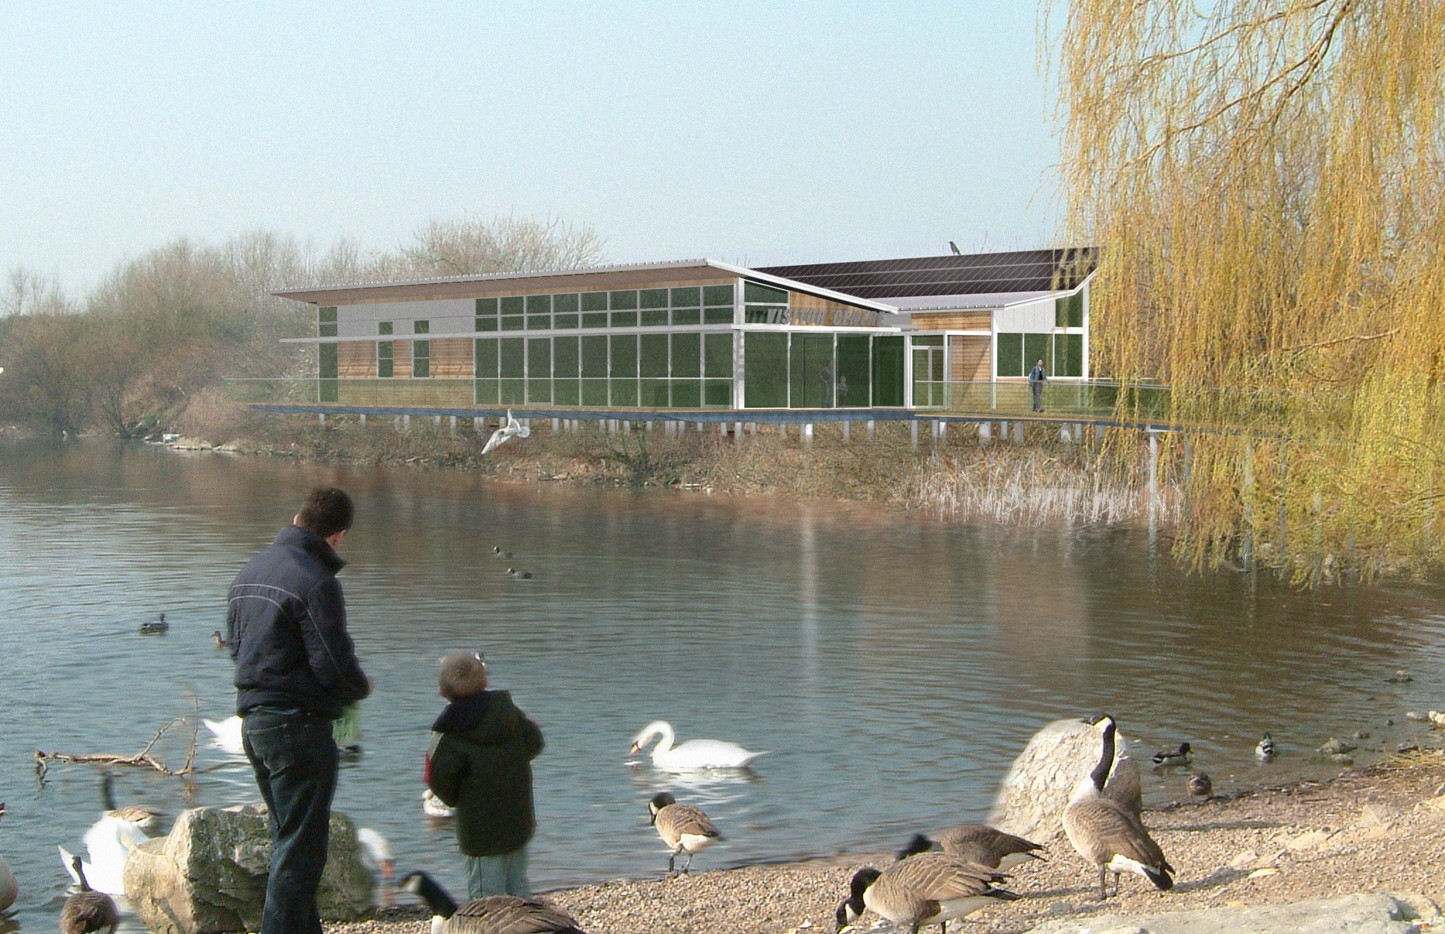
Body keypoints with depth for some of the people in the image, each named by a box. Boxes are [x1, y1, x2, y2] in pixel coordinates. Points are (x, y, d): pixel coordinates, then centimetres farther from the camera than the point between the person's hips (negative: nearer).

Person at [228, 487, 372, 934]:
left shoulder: (251, 570, 11)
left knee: (289, 838, 20)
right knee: (301, 848, -2)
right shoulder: (315, 582, -18)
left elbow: (234, 641, 20)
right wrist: (362, 686, 1)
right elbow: (335, 666, -19)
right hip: (297, 725, -9)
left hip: (253, 721, 9)